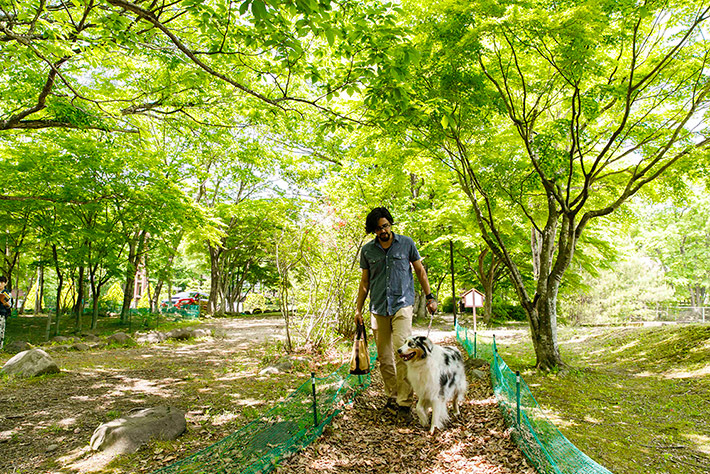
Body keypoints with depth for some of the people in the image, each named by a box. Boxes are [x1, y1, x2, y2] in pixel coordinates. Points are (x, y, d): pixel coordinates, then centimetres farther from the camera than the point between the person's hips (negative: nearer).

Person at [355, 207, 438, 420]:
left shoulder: (406, 243, 3)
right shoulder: (367, 250, 8)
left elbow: (420, 271, 11)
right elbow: (365, 282, 14)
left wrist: (430, 297, 7)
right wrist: (358, 309, 11)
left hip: (402, 306, -3)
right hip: (379, 308, 3)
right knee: (384, 358, 5)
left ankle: (405, 402, -9)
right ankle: (393, 396, 20)